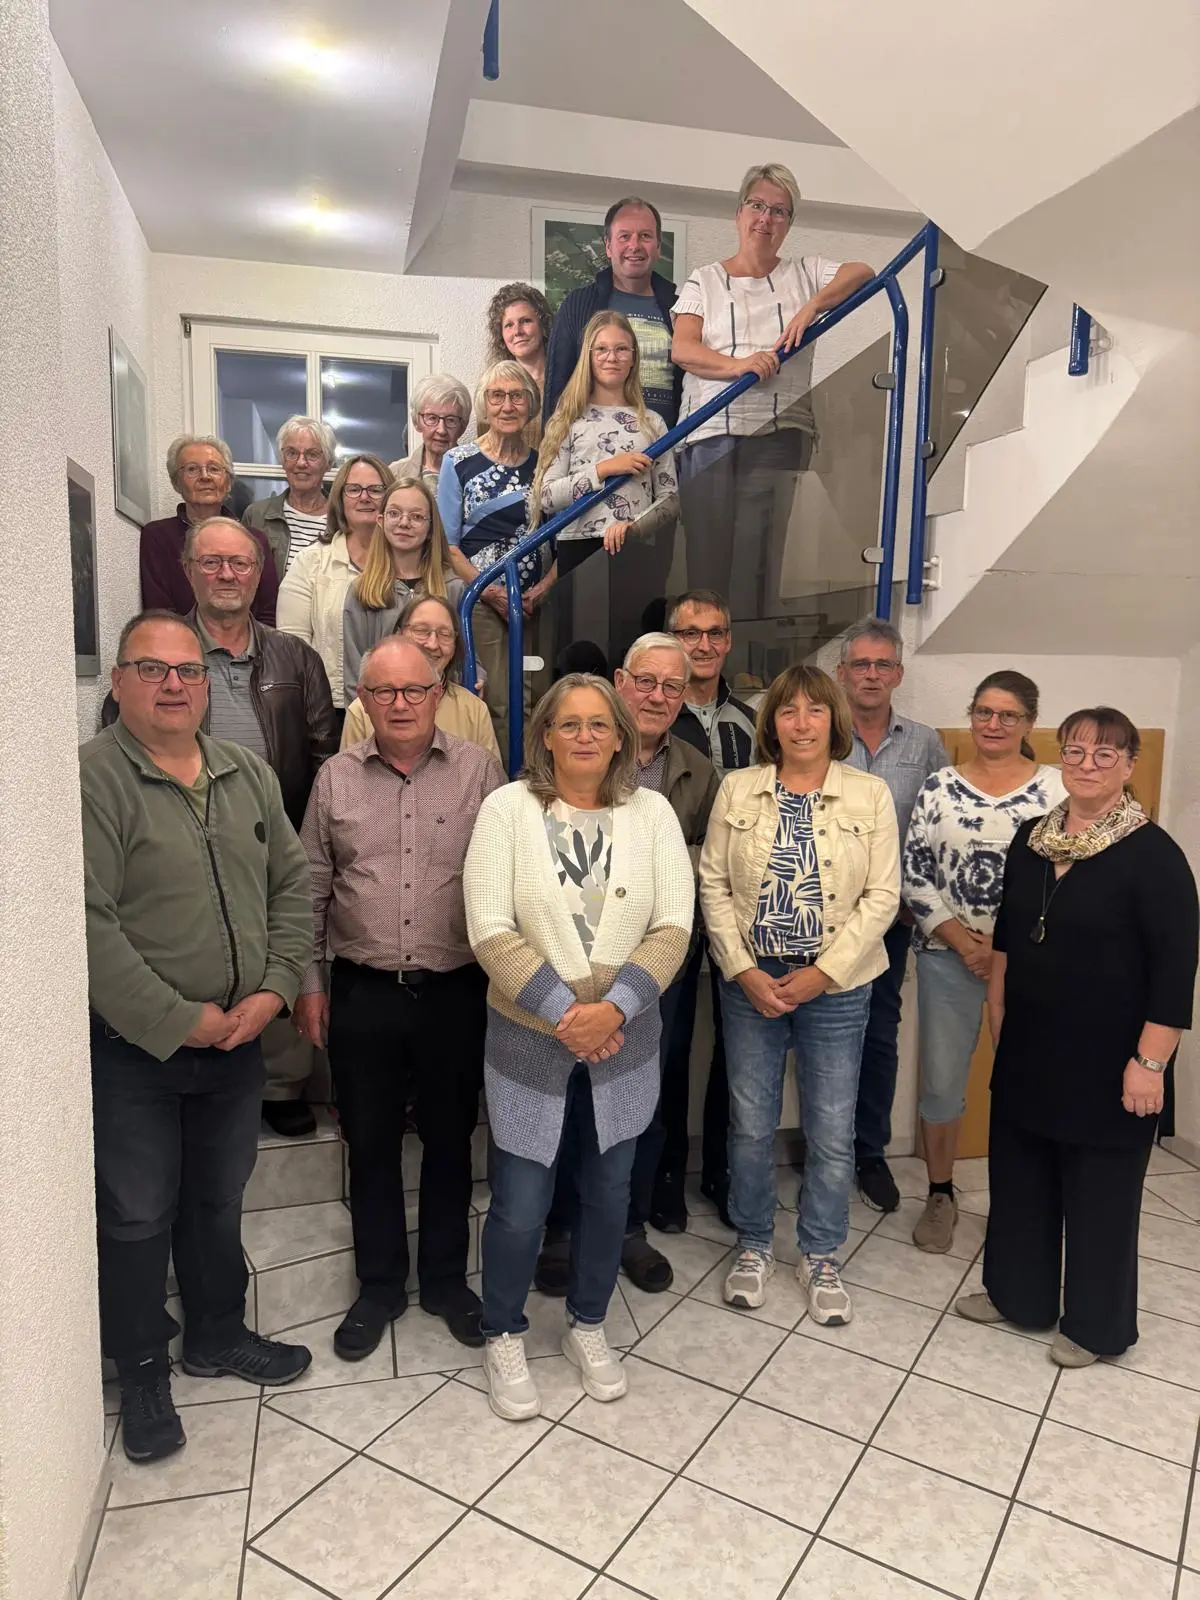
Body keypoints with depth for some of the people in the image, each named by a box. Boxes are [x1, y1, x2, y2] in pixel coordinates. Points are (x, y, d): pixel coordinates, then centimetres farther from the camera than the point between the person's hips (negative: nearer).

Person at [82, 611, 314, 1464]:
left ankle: (219, 1334, 42)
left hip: (238, 1038, 5)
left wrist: (274, 989, -7)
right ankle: (143, 1369, 33)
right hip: (133, 1048, -5)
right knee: (138, 1216, 11)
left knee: (219, 1201, 21)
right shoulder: (92, 778, -15)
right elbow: (89, 924, -20)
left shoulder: (250, 774, 4)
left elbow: (292, 884, 5)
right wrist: (181, 1021, -18)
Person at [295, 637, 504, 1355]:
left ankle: (447, 1278, 34)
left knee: (450, 1140, 14)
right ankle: (380, 1286, 34)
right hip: (363, 993, 1)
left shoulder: (479, 769, -3)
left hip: (457, 991, -1)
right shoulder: (336, 778, 2)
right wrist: (308, 984, 5)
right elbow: (312, 889, 6)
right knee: (371, 1144, 14)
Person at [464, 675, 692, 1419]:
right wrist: (563, 1012, -16)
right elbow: (491, 931, -12)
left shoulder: (652, 812, -1)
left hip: (623, 1040, 2)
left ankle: (588, 1326, 41)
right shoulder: (507, 807, -7)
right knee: (520, 1203, 6)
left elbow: (673, 927, -6)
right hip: (529, 1040, -2)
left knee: (609, 1192, 16)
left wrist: (612, 1009, -17)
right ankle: (503, 1337, 33)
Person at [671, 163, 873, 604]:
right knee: (705, 552, -6)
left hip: (779, 434, 0)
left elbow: (861, 272, 5)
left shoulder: (803, 274, 19)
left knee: (760, 554, -9)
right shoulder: (704, 281, 16)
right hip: (709, 433, 0)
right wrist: (738, 364, -17)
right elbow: (681, 349, 0)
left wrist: (812, 306, -10)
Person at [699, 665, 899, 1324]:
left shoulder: (870, 794, -3)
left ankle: (821, 1257, 30)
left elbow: (881, 896, -5)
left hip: (836, 987, 0)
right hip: (750, 981, 1)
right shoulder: (738, 789, 0)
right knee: (750, 1123, 11)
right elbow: (713, 883, -1)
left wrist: (822, 973, -12)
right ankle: (753, 1245, 33)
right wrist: (745, 971, -9)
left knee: (832, 1131, 9)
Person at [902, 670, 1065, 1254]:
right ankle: (940, 1194, 27)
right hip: (948, 956, 1)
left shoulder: (1058, 788, -1)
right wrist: (963, 942, -10)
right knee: (941, 1082, 8)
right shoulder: (938, 786, 1)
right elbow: (914, 874, -1)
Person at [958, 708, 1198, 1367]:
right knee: (1019, 1175, 17)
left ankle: (1097, 1325, 30)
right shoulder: (1030, 837, 4)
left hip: (1105, 1061, -6)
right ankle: (1018, 1294, 37)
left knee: (1099, 1189, 10)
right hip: (1027, 1048, 6)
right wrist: (997, 1002, 16)